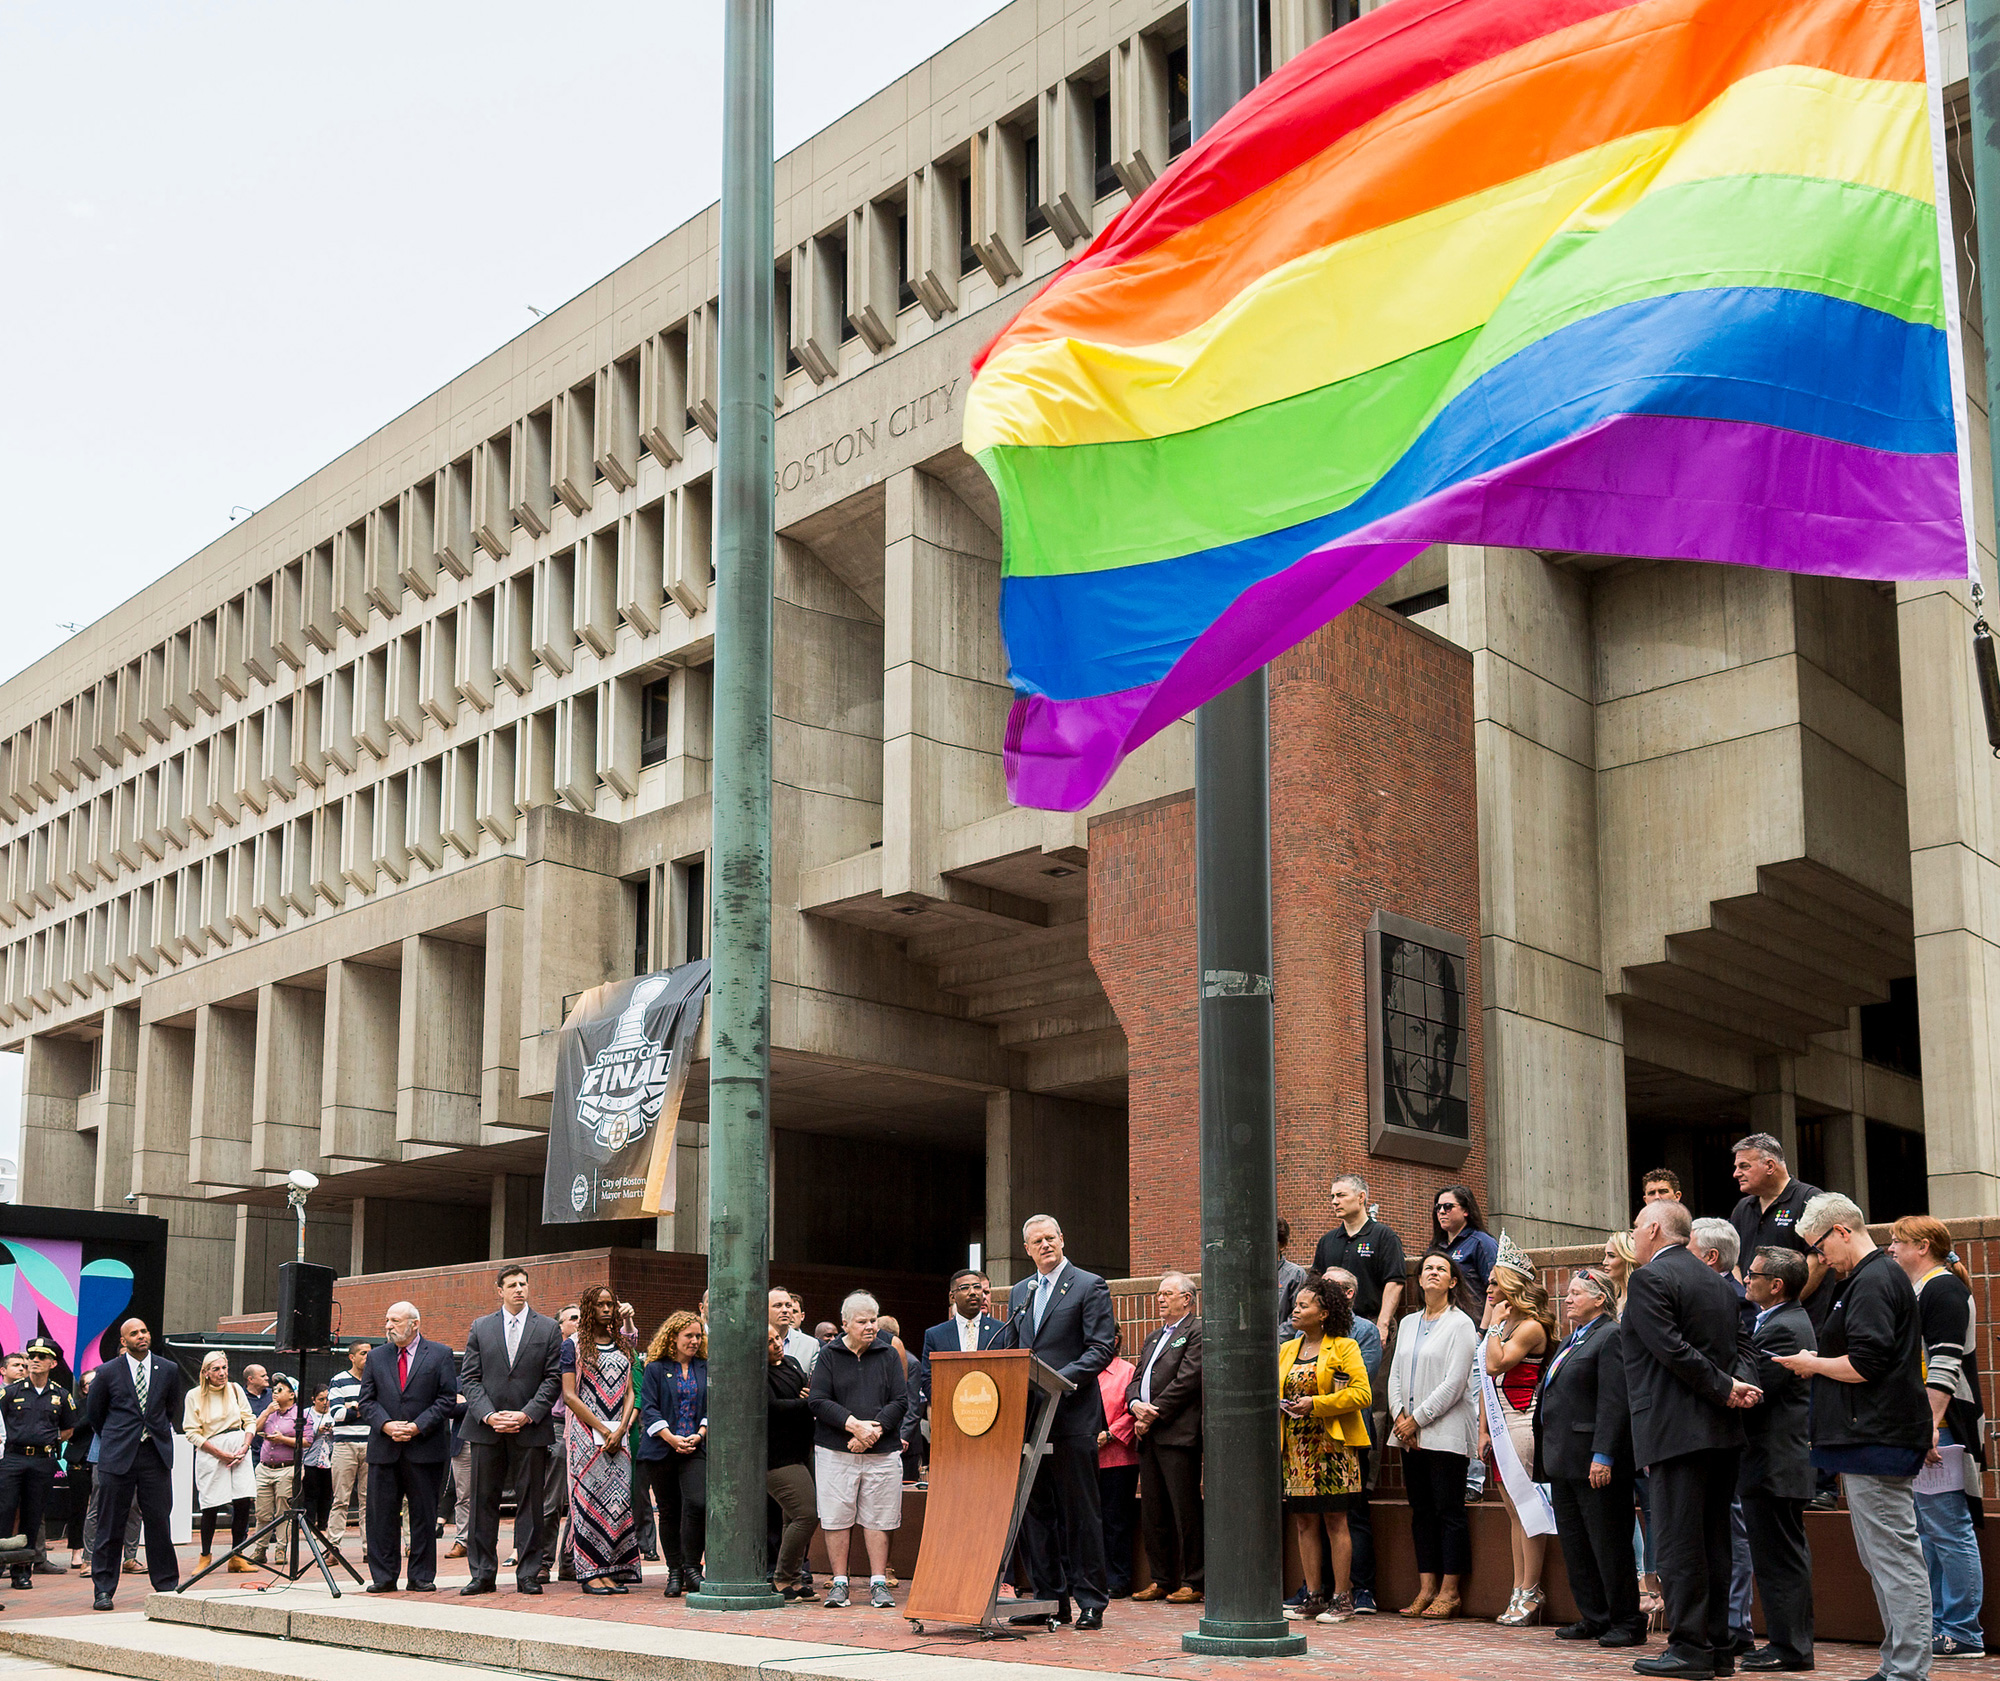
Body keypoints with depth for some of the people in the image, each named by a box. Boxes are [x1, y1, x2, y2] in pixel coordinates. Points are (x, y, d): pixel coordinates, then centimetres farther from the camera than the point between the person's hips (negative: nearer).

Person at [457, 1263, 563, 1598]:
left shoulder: (549, 1328, 6)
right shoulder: (480, 1327, 10)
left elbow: (553, 1379, 1)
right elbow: (469, 1377, 5)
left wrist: (526, 1414, -11)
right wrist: (488, 1415, -9)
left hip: (531, 1428, -1)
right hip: (486, 1428, 1)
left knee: (530, 1502, 0)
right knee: (483, 1501, 3)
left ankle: (528, 1573, 6)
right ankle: (482, 1573, 10)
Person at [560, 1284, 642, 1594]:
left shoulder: (623, 1345, 15)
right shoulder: (573, 1345, 1)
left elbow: (629, 1393, 11)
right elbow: (570, 1395, -6)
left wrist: (619, 1430, -6)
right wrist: (602, 1430, -11)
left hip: (617, 1433, 4)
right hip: (586, 1432, -4)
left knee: (618, 1497, -1)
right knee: (590, 1496, -7)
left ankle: (612, 1570, 3)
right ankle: (590, 1572, -3)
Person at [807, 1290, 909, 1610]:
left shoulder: (889, 1355, 8)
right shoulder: (828, 1356, 5)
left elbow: (900, 1401, 2)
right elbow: (818, 1401, -4)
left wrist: (874, 1430, -12)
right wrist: (854, 1424, -14)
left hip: (881, 1452, 1)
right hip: (835, 1451, -1)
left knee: (878, 1520, 1)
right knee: (836, 1519, 0)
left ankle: (879, 1584, 8)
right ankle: (839, 1584, 9)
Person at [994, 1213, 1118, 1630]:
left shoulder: (1090, 1286, -1)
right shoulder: (1019, 1293, 18)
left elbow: (1102, 1347, -8)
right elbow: (1008, 1350, 20)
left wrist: (1062, 1379, -20)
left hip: (1072, 1416, -6)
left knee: (1080, 1511, -2)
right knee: (1034, 1510, 7)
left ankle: (1091, 1603, 4)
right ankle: (1050, 1599, 14)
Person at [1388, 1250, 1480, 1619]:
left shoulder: (1460, 1324, -5)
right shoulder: (1408, 1323, 17)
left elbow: (1453, 1384, -11)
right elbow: (1395, 1374, 14)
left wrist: (1417, 1419, -12)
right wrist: (1399, 1416, -2)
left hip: (1446, 1432, -6)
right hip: (1410, 1434, 6)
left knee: (1449, 1512, -4)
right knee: (1421, 1511, 7)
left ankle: (1449, 1592, 0)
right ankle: (1426, 1589, 10)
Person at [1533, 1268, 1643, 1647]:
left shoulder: (1611, 1336, -10)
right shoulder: (1570, 1341, 19)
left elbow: (1614, 1402, -18)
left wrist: (1603, 1456, -23)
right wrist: (1547, 1456, 17)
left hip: (1595, 1462, -10)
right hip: (1564, 1460, 10)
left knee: (1609, 1544, -3)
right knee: (1573, 1544, 12)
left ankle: (1626, 1622, 5)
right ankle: (1593, 1618, 20)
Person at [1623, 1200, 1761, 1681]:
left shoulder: (1649, 1279, -9)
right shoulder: (1717, 1282, 18)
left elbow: (1672, 1349, -18)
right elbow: (1743, 1347, 13)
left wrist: (1726, 1389, -13)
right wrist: (1740, 1386, -4)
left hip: (1677, 1431, -9)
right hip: (1722, 1431, 9)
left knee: (1678, 1542, -5)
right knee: (1713, 1542, 12)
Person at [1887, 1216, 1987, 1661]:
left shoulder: (1943, 1290, -11)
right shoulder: (1918, 1291, 20)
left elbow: (1945, 1366, -19)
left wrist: (1930, 1425, -25)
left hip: (1941, 1427, -11)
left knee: (1949, 1530, -8)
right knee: (1925, 1531, 12)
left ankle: (1963, 1635, -4)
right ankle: (1934, 1625, 17)